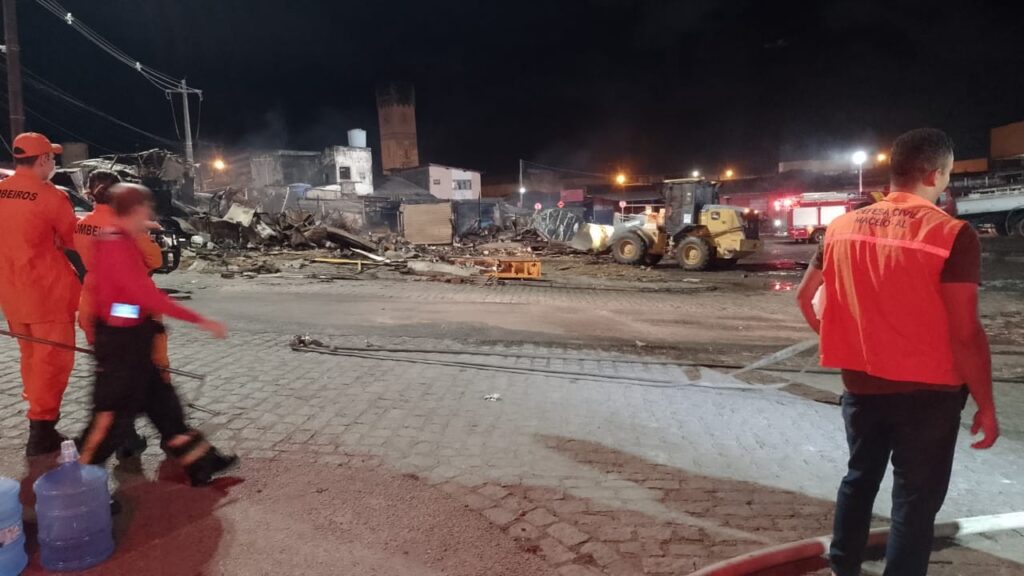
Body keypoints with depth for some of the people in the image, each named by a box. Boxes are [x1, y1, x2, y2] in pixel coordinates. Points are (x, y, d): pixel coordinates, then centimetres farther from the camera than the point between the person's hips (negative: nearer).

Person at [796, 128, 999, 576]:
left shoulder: (843, 227, 0)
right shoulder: (952, 235, -15)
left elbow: (804, 295, 10)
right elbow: (965, 333, -17)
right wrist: (985, 405, -7)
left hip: (862, 384, 5)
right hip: (927, 392, -5)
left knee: (859, 479, 23)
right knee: (915, 500, 9)